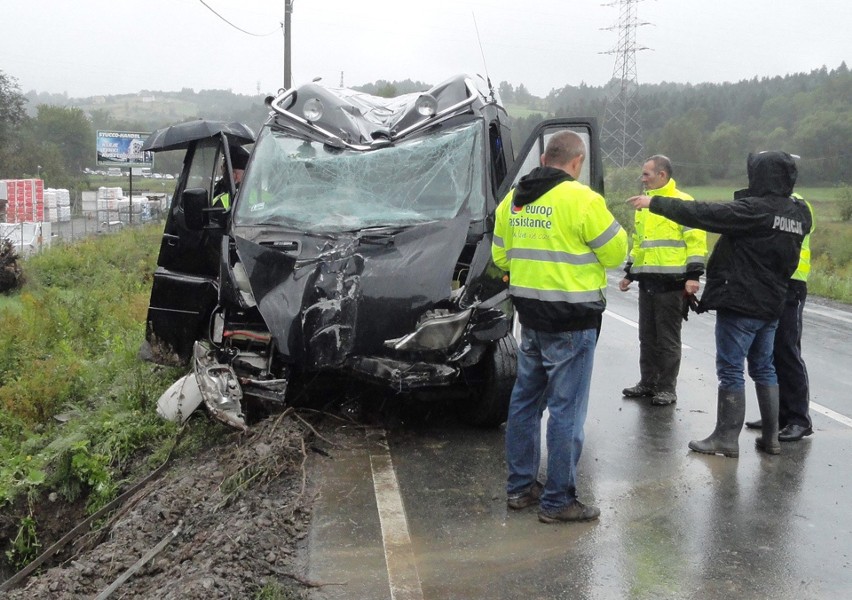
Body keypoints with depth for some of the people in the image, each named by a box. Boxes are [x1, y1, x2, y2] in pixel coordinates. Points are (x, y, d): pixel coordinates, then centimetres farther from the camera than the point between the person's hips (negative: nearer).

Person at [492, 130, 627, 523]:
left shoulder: (513, 199, 8)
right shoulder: (581, 199, -14)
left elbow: (499, 256, 15)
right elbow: (615, 253, -7)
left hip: (529, 315, 7)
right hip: (572, 319, -7)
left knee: (525, 399, 16)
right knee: (566, 409, 0)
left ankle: (520, 486, 25)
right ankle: (558, 500, 8)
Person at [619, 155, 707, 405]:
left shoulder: (683, 202, -7)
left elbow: (696, 241, -11)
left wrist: (693, 276, -18)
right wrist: (628, 274, 23)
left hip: (671, 282, -7)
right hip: (647, 281, 7)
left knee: (668, 338, 0)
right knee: (647, 336, 12)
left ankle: (667, 388, 8)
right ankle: (647, 382, 22)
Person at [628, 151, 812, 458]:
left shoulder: (755, 209, -19)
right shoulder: (798, 213, 6)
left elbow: (703, 213, -18)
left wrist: (654, 202, -12)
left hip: (739, 303, -8)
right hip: (771, 304, 8)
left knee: (730, 369, -1)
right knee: (763, 368, 16)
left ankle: (726, 438, 4)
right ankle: (770, 437, 20)